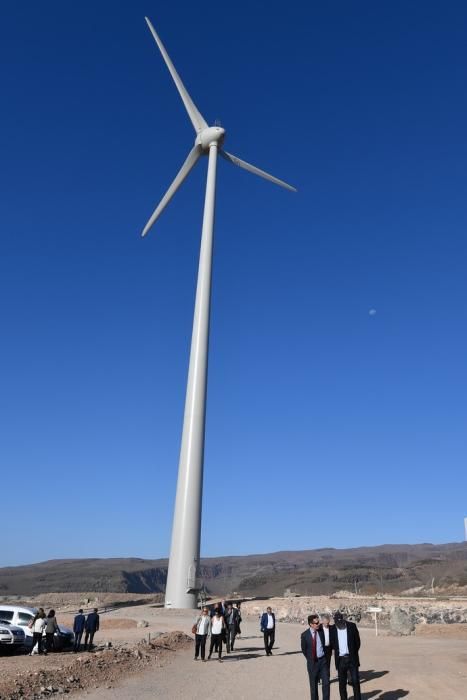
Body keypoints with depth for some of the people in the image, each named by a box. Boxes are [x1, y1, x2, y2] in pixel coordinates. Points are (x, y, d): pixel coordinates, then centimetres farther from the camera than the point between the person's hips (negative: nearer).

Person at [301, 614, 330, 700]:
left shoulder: (321, 630, -7)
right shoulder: (305, 635, -13)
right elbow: (304, 650, 1)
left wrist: (325, 655, 9)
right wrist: (310, 659, 5)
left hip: (323, 660, 2)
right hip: (312, 662, -2)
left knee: (326, 683, -1)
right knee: (313, 685, 9)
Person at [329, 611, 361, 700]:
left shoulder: (352, 626, -7)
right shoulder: (332, 629, -5)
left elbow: (357, 641, 1)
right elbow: (332, 644, 8)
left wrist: (354, 653, 2)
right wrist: (337, 651, -1)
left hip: (352, 659, -1)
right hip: (340, 659, 1)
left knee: (355, 681, 1)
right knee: (342, 683, 9)